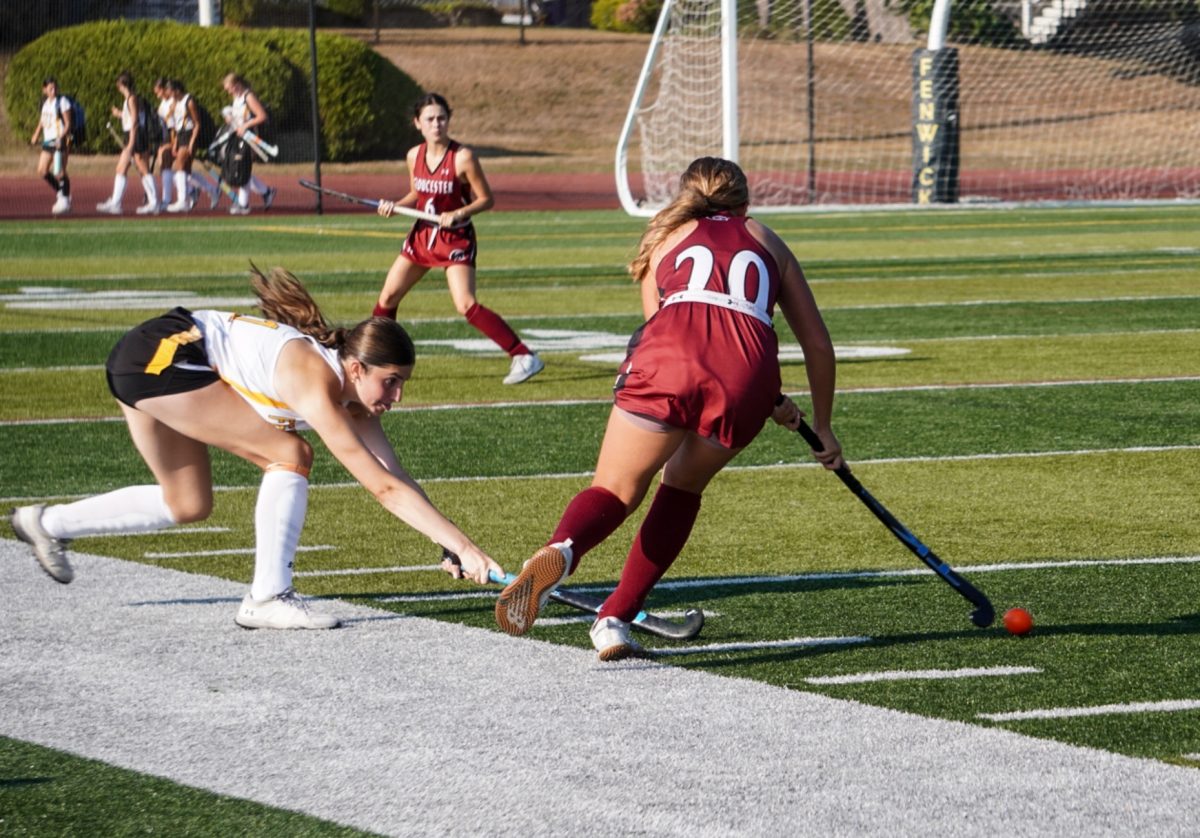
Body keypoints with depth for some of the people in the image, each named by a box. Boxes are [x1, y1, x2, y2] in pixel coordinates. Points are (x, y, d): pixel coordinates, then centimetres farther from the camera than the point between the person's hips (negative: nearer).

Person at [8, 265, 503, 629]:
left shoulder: (356, 405, 0)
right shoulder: (317, 389, -26)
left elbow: (396, 479, -2)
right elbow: (383, 488, -28)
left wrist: (454, 547, -10)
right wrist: (463, 547, -30)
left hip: (145, 366, 10)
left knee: (187, 505, 21)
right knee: (289, 455, -13)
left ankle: (50, 523, 32)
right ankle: (267, 598, -11)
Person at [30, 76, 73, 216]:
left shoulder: (62, 101, -7)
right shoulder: (45, 102, 14)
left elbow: (68, 123, -12)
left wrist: (61, 138, -24)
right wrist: (36, 135, 18)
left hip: (60, 140, -8)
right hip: (48, 140, 8)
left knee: (59, 172, -8)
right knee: (42, 172, 5)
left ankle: (65, 200, 0)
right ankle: (60, 192, 20)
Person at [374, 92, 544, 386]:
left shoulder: (463, 158, -17)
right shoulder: (414, 156, 0)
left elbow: (486, 199, -11)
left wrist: (457, 214, -26)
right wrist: (394, 206, -4)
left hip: (455, 239, -6)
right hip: (422, 236, 6)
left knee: (466, 305, -20)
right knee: (387, 297, 10)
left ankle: (524, 357, -17)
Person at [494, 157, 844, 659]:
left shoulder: (665, 236, 33)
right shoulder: (766, 242, 33)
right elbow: (818, 345, 32)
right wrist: (822, 427, 46)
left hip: (667, 356, -1)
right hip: (749, 373, 1)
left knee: (615, 490, 5)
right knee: (684, 483, 24)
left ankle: (560, 550, -30)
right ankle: (615, 620, 13)